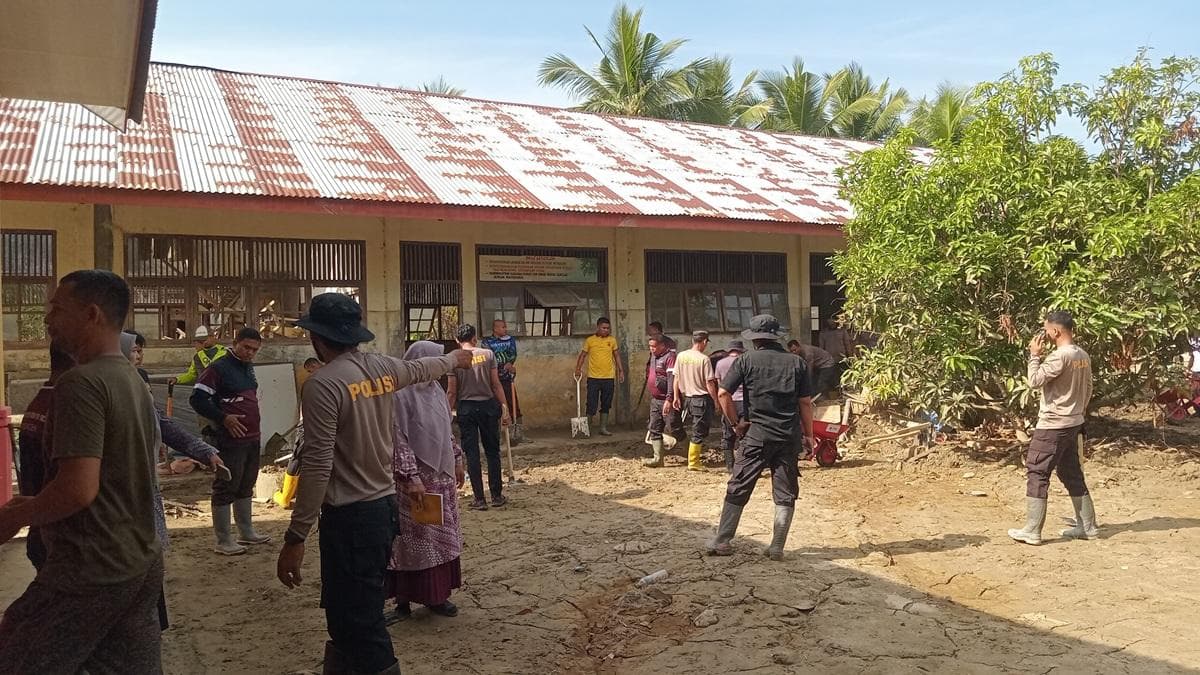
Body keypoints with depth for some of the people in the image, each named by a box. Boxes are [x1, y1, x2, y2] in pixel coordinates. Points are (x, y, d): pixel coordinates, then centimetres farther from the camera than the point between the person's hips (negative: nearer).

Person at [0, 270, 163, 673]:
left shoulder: (81, 383, -17)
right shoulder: (136, 383, 10)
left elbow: (79, 489, -25)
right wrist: (37, 504, 18)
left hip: (90, 572, -8)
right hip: (142, 564, 8)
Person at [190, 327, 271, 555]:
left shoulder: (248, 368, 15)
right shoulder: (219, 368, -12)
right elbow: (197, 399, -16)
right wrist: (223, 418, -19)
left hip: (253, 438, 9)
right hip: (230, 440, -9)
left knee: (246, 487, 17)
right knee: (226, 489, -2)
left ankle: (246, 532, 28)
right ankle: (223, 541, 4)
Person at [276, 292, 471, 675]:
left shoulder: (322, 384, -17)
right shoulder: (383, 368, 5)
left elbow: (317, 467, -21)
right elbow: (424, 369, 27)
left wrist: (295, 538, -17)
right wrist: (455, 358, 49)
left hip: (350, 517, -8)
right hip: (384, 506, 8)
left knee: (361, 628, -1)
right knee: (348, 616, 21)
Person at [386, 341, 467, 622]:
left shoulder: (435, 390, 7)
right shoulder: (401, 395, -17)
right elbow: (399, 441, -21)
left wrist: (457, 459, 18)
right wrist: (412, 477, -25)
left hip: (442, 475, 8)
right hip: (417, 478, -8)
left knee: (442, 536, 14)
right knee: (415, 538, 1)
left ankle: (437, 595, 25)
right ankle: (404, 599, 14)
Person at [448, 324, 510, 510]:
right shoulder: (487, 354, -3)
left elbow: (452, 392, -3)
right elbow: (496, 385, -3)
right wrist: (504, 407, 3)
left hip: (466, 408, 0)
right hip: (488, 405, 1)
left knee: (472, 453, 5)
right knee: (492, 451, 11)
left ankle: (479, 499, 6)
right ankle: (497, 496, 16)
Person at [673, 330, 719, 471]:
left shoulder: (681, 356, 0)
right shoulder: (704, 359, -15)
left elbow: (676, 378, 5)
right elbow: (709, 382, -14)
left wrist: (676, 396, 12)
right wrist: (716, 400, -5)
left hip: (686, 398, 6)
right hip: (701, 399, -6)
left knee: (692, 431, 18)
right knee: (698, 432, 3)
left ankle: (694, 459, 23)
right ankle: (693, 462, 5)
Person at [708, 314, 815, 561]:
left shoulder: (746, 361, -1)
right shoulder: (796, 363, 4)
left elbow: (723, 393, -8)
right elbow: (806, 402, 4)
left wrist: (735, 422, 3)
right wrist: (808, 434, 12)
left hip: (756, 435, -1)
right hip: (788, 436, 2)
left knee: (738, 490, 6)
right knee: (785, 494, 10)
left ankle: (721, 542, 8)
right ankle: (777, 548, 10)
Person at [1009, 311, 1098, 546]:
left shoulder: (1059, 356, -21)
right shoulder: (1083, 356, 7)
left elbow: (1034, 381, -20)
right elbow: (1088, 390, 16)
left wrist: (1034, 355, -10)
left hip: (1052, 426, -9)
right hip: (1073, 424, 9)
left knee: (1037, 474, -3)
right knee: (1072, 474, 17)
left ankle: (1032, 531, -1)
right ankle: (1088, 526, 22)